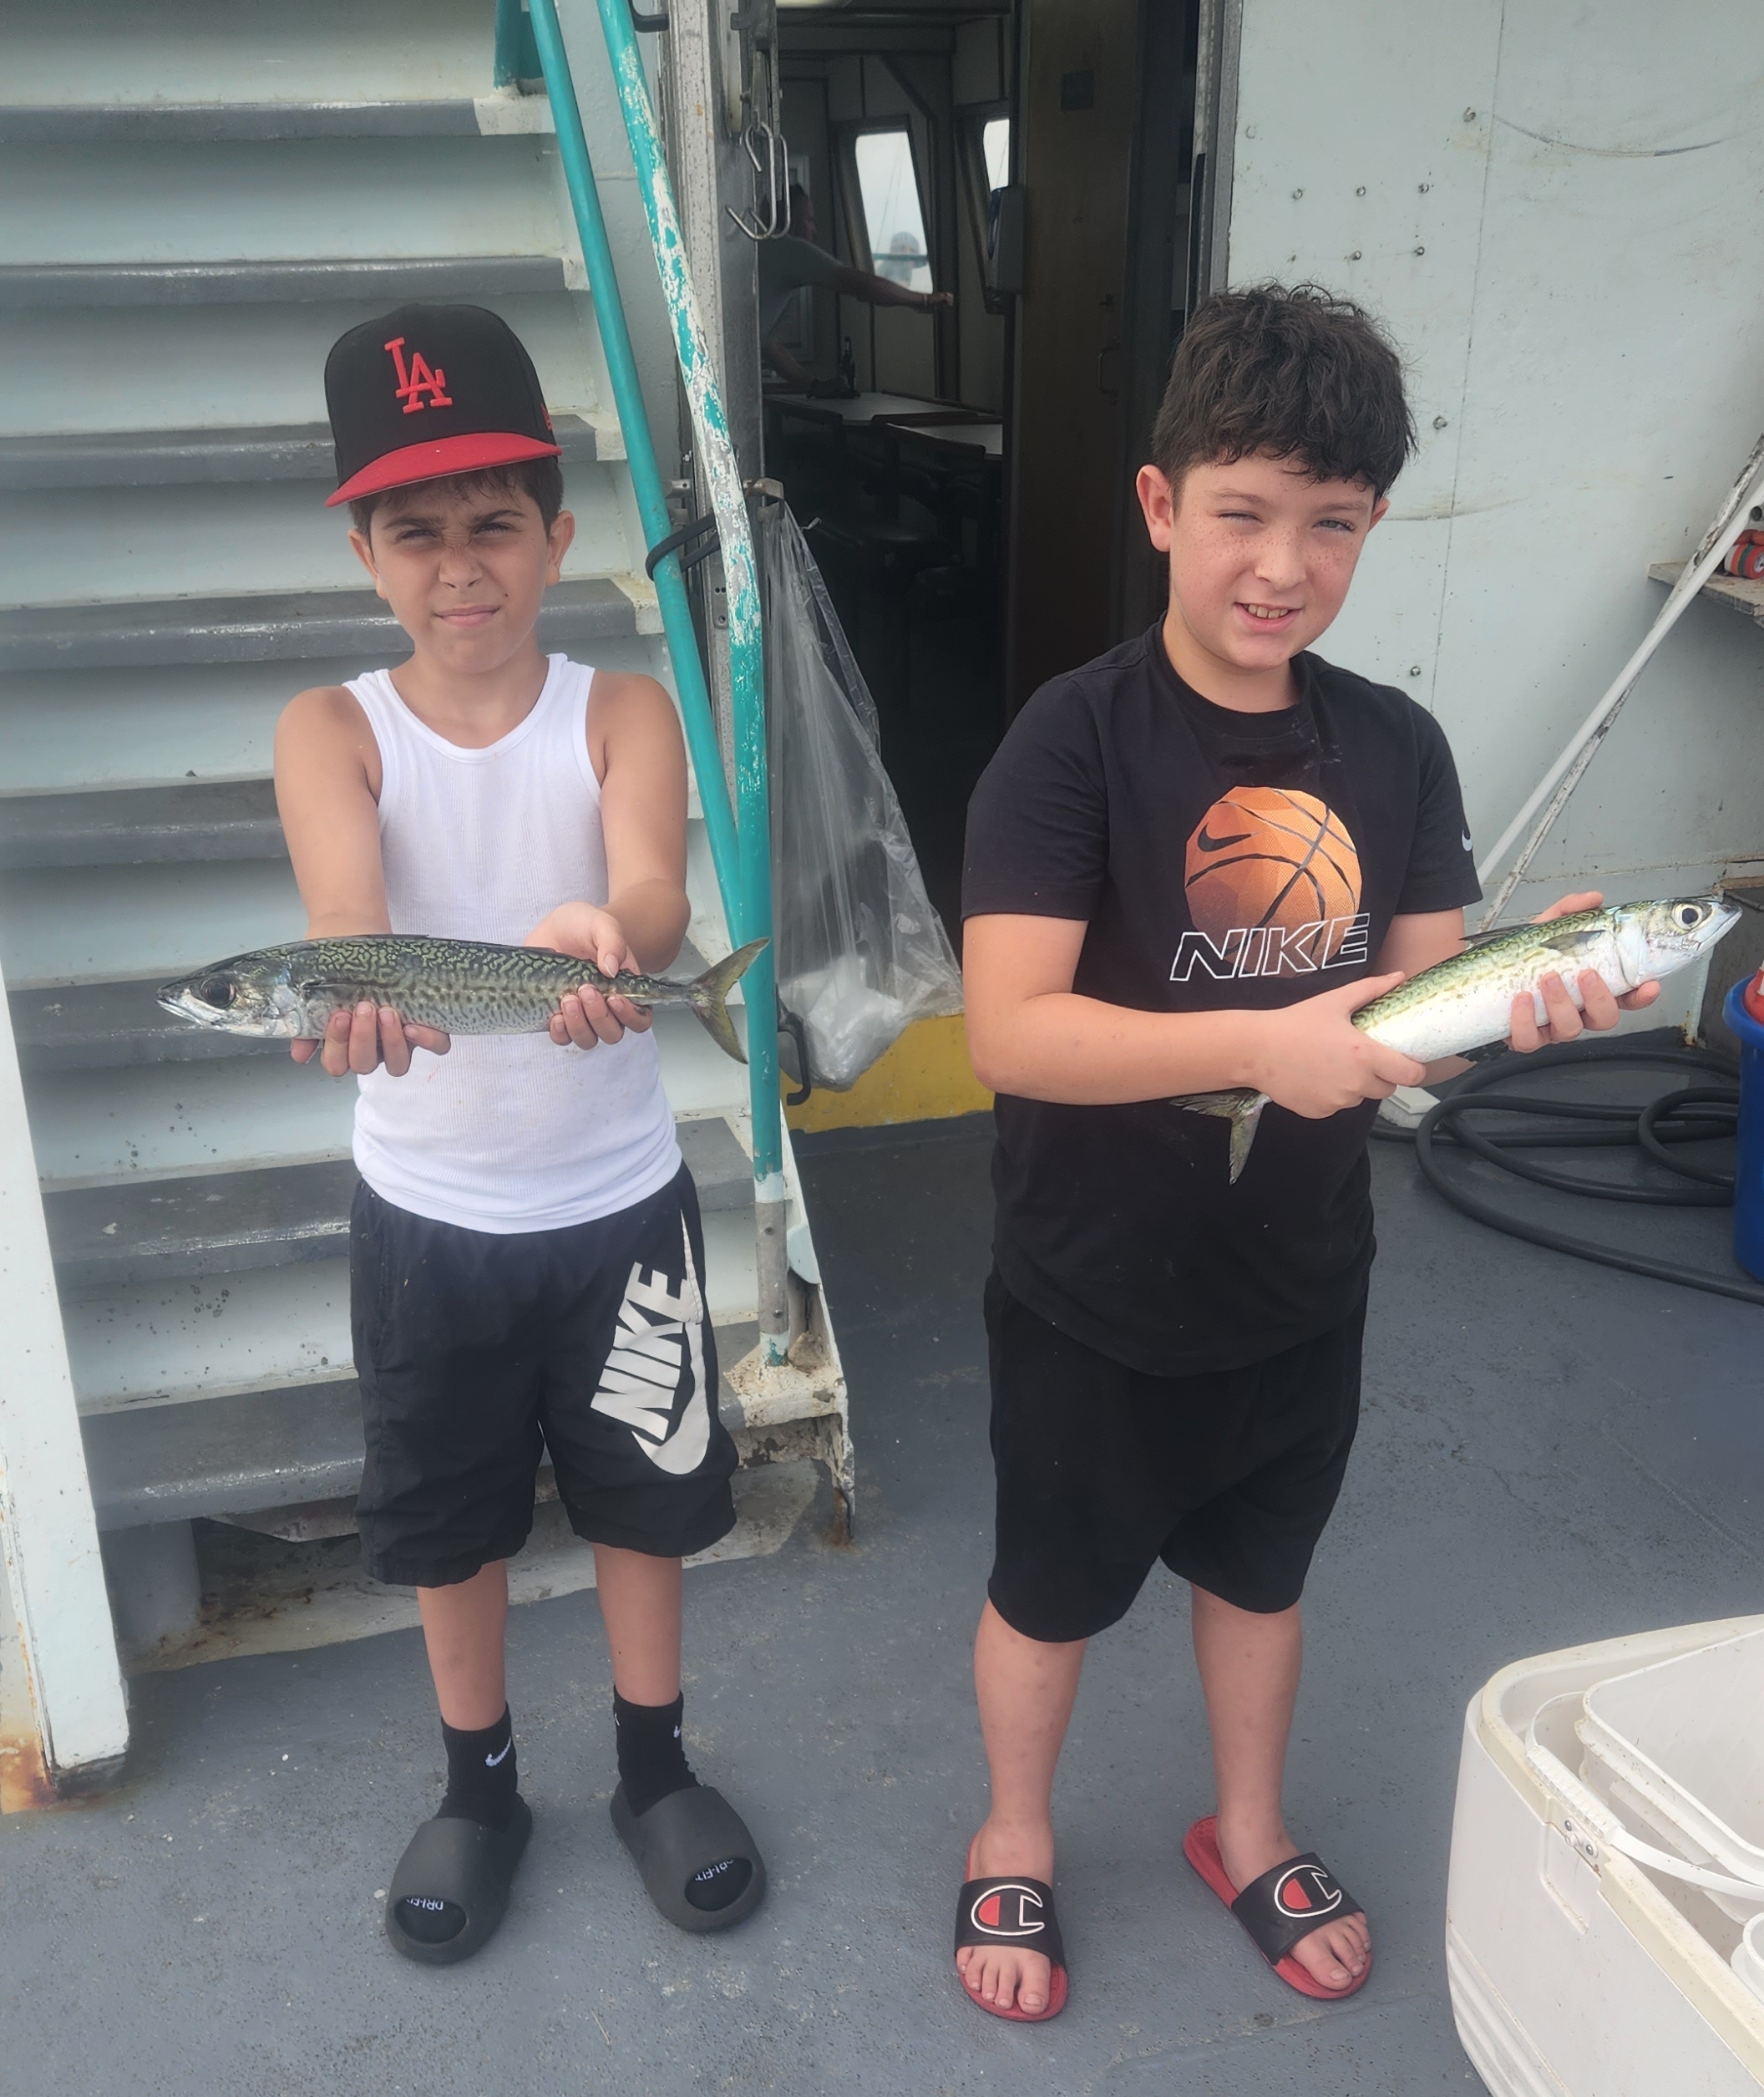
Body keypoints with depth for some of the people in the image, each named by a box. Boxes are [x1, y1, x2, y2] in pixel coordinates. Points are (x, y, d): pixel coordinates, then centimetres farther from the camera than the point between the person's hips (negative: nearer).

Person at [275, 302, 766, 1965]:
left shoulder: (623, 714, -9)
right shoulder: (331, 731, -8)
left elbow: (658, 895, -28)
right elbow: (339, 902, -29)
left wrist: (600, 932, -53)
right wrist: (355, 979, -53)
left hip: (617, 1201, 0)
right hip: (427, 1215, 1)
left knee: (641, 1493, 16)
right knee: (450, 1517, 17)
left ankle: (653, 1767, 41)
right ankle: (480, 1787, 42)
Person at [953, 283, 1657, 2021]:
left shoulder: (1395, 749, -4)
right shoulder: (1078, 738, -20)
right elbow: (1008, 1030, -27)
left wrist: (1522, 1004, -22)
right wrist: (1265, 1043, -36)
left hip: (1298, 1285, 5)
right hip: (1094, 1297, -4)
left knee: (1260, 1569, 26)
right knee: (1052, 1591, 18)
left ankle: (1248, 1836, 52)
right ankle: (1014, 1843, 46)